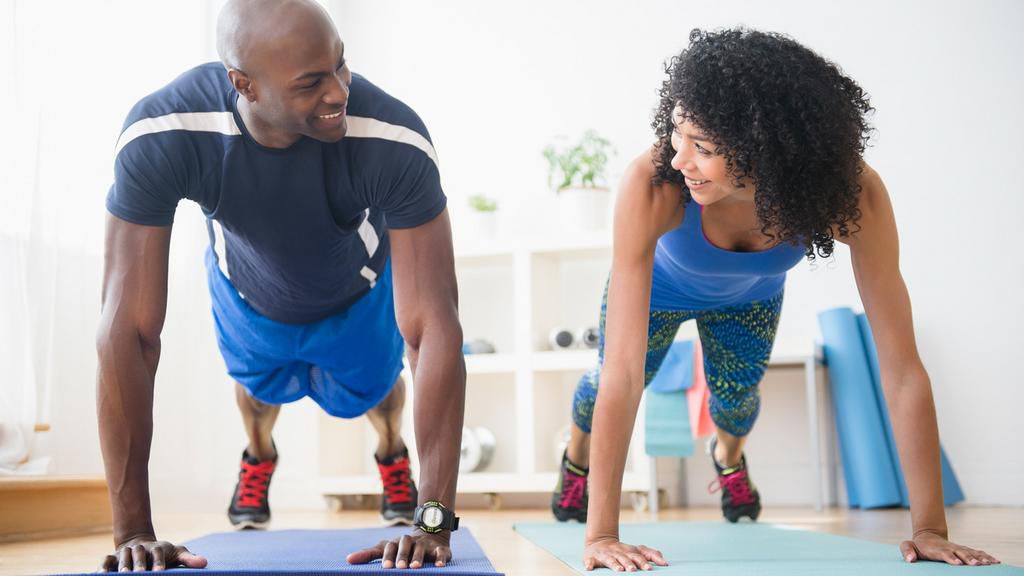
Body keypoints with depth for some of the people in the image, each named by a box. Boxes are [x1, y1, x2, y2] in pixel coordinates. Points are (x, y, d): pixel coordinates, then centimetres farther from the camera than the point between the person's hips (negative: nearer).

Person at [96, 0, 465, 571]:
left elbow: (435, 325, -43)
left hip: (362, 292, 0)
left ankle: (392, 454, 61)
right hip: (248, 291, 1)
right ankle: (259, 457, 64)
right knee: (260, 386, 28)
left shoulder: (394, 140, -44)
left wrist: (435, 520, -46)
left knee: (369, 389, 25)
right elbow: (129, 329, -39)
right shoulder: (160, 136, -42)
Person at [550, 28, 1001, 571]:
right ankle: (577, 456, 50)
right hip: (660, 287, -1)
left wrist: (930, 529, -36)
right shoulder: (653, 184, -47)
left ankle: (728, 456, 54)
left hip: (749, 296, 2)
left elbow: (901, 367, -36)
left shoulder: (850, 192, -41)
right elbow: (624, 369, -46)